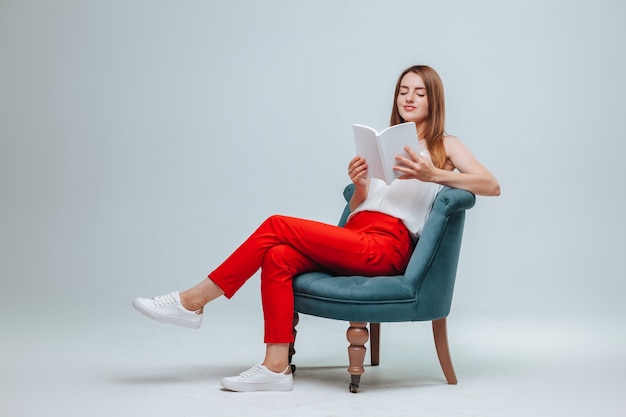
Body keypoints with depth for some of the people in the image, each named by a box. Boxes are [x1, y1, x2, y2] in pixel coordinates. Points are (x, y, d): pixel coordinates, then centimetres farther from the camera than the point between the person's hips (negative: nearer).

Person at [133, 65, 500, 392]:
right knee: (278, 257, -23)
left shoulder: (445, 145, 9)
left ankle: (193, 301, -11)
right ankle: (277, 368, -23)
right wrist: (360, 184, -2)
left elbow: (492, 185, -7)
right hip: (355, 242, 6)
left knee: (277, 226, -19)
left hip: (386, 247, -6)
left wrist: (434, 175, -18)